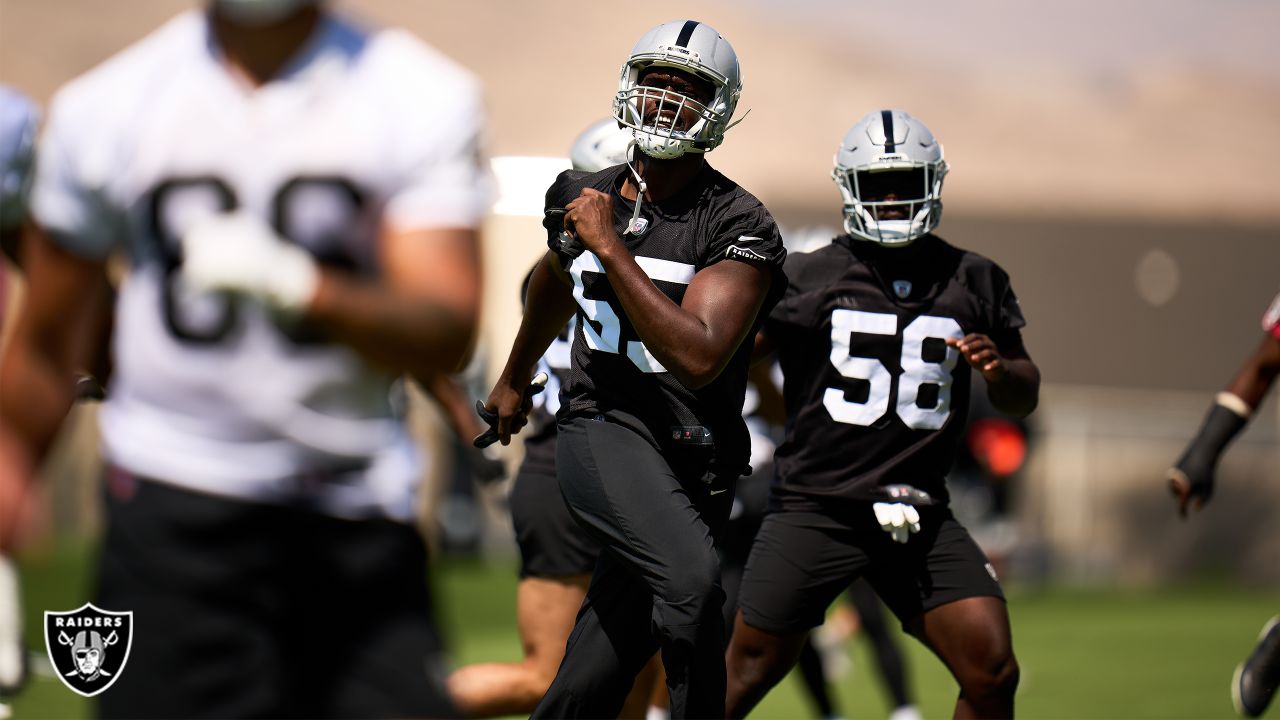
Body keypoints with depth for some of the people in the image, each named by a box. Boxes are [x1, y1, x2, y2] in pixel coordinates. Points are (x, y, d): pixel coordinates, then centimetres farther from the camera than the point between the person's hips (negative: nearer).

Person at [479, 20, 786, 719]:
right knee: (692, 579, -31)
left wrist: (611, 247, -19)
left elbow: (699, 358, -21)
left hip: (691, 456, -1)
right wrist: (514, 378, 46)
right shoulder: (583, 198, 6)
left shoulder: (737, 226, -7)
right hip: (601, 424, 1)